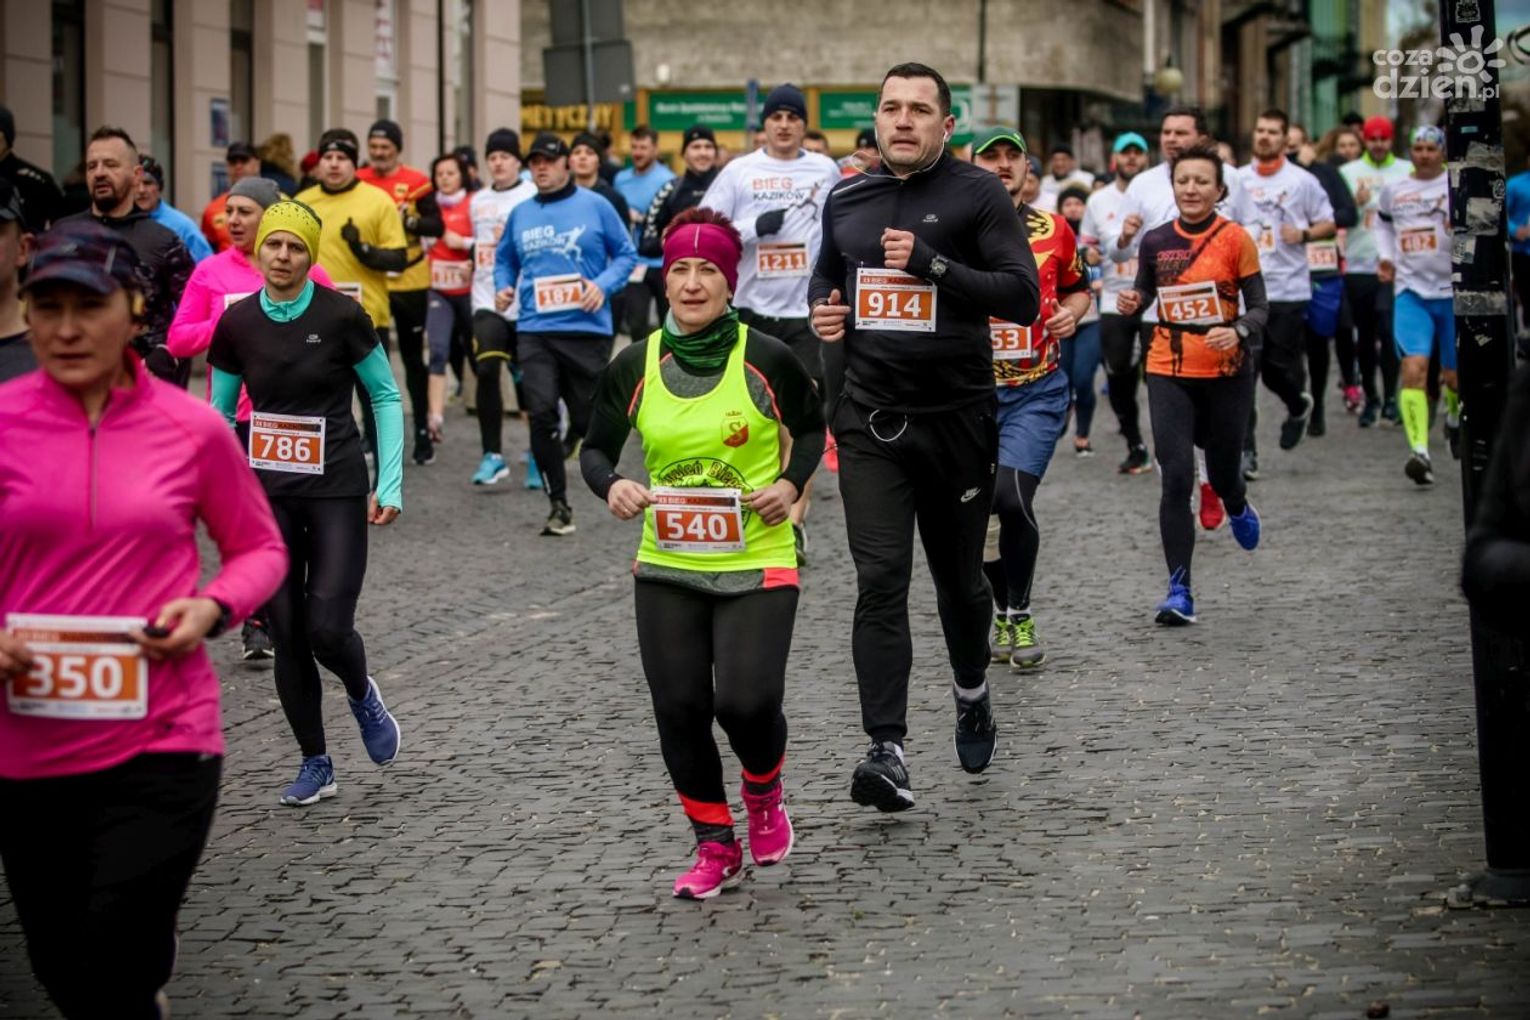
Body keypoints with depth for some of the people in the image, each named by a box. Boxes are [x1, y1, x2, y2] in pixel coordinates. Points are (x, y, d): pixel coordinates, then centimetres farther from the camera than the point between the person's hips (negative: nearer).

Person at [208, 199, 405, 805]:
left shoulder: (341, 316, -8)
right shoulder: (236, 324, 1)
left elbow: (386, 395, 0)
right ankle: (315, 763, 17)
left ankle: (362, 695, 24)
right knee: (287, 634, 3)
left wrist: (391, 484, -6)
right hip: (267, 494, 3)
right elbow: (220, 411, 11)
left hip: (336, 491, -3)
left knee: (328, 629, -11)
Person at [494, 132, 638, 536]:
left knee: (588, 420, 3)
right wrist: (503, 287, 5)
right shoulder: (520, 214, 12)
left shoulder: (595, 206, 1)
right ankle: (558, 504, -3)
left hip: (586, 329, -2)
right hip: (534, 332, 2)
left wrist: (603, 285, -12)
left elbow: (626, 254, 4)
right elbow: (504, 259, 24)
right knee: (541, 415, -12)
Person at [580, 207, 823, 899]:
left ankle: (763, 795, 23)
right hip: (667, 565, 3)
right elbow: (595, 448, 10)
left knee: (747, 701, -13)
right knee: (679, 709, 2)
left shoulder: (766, 359, -6)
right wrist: (611, 486, -12)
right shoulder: (634, 368, 0)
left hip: (757, 562, -3)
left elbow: (811, 428, 10)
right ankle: (715, 847, 22)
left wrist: (791, 483, -9)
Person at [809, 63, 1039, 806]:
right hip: (869, 417, 2)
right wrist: (822, 311, 4)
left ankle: (972, 694, 42)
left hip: (957, 416, -2)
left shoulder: (976, 194, -5)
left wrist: (932, 263, -21)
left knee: (959, 577, 14)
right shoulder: (845, 199, 8)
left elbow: (1023, 297, -12)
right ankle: (887, 750, -13)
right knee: (879, 582, -10)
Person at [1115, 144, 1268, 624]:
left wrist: (1238, 332, -23)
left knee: (1223, 472, 12)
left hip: (1226, 373, -1)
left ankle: (1238, 508, 52)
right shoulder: (1155, 241, 1)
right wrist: (1134, 300, -6)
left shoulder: (1235, 238, -6)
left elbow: (1258, 307, -4)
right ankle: (1179, 592, -8)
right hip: (1169, 373, 1)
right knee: (1176, 478, -10)